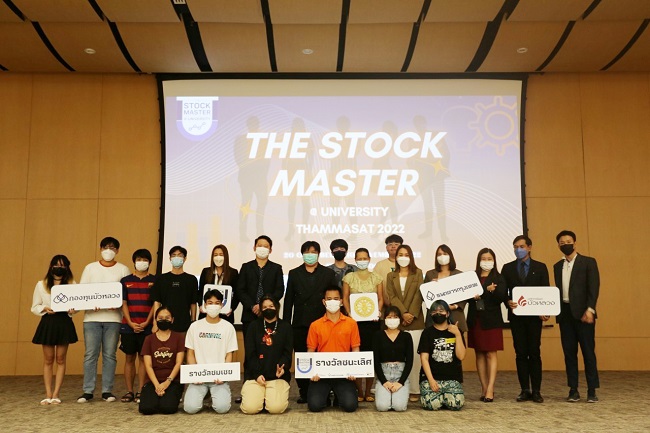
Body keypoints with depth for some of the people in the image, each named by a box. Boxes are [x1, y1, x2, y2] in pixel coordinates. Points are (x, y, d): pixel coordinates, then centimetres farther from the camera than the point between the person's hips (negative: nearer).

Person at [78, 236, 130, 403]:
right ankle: (88, 391, 9)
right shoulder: (90, 268, 9)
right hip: (92, 317, 1)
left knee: (110, 355, 3)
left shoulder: (123, 270, 6)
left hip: (113, 318, 0)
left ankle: (107, 391, 10)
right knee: (90, 354, 1)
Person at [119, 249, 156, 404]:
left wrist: (146, 323, -10)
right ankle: (129, 391, 12)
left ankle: (140, 392, 6)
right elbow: (123, 303, 4)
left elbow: (156, 304, -1)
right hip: (128, 326, 2)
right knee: (130, 358, 6)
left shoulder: (154, 280, 3)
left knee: (143, 358, 1)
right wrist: (131, 323, -7)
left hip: (146, 326, -1)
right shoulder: (125, 280, 8)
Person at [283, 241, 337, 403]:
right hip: (300, 324, 2)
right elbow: (288, 300, 9)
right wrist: (286, 323, 5)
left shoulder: (328, 274, 9)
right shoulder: (294, 274, 11)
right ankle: (303, 392, 13)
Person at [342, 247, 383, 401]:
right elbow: (345, 298, 6)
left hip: (372, 320, 1)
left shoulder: (376, 278, 11)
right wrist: (350, 313, -8)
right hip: (355, 320, -1)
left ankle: (368, 392, 8)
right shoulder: (349, 277, 8)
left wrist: (378, 311, -7)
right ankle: (359, 391, 6)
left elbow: (381, 298, 9)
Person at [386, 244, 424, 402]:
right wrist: (403, 313, -12)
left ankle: (414, 390, 1)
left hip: (415, 320, -1)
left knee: (414, 355, -3)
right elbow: (392, 297, 2)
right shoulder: (391, 276, 13)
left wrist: (411, 314, -11)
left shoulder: (418, 273, 9)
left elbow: (418, 295, -1)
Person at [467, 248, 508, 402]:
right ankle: (484, 388, 13)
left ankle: (490, 389, -3)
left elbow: (503, 297, -9)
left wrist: (493, 290, -27)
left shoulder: (498, 278, 3)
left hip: (491, 321, -3)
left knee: (491, 354, -3)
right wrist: (472, 296, -17)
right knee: (479, 354, 6)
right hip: (475, 320, 3)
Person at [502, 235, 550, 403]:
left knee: (534, 353, 0)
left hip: (534, 315, -1)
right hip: (516, 316, 1)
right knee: (520, 353, 3)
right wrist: (508, 302, -16)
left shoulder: (540, 267, 7)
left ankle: (536, 391, 6)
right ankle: (525, 390, 10)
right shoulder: (507, 268, 9)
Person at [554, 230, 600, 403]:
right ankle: (573, 390, 10)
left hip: (583, 312, -4)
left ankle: (592, 391, 5)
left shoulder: (588, 262, 2)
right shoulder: (557, 266, 16)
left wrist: (590, 309, -17)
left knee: (588, 351, -1)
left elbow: (594, 287, -6)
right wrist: (556, 311, 7)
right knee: (569, 352, 5)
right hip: (565, 313, 4)